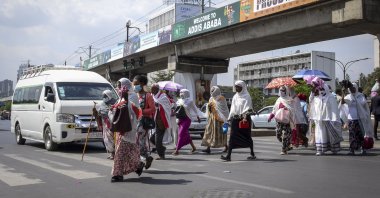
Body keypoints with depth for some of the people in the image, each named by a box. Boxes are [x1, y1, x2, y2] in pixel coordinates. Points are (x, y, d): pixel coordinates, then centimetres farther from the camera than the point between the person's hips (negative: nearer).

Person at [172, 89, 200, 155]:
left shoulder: (190, 101, -4)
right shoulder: (179, 101, 10)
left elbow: (194, 109, 6)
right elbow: (176, 109, 14)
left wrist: (198, 117, 12)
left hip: (187, 119, -6)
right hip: (180, 119, 6)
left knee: (181, 134, -12)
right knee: (186, 134, 13)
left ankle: (177, 150, -13)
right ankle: (193, 147, 30)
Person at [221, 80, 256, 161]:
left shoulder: (247, 96, -5)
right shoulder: (235, 97, 15)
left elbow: (248, 108, -15)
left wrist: (245, 117, -28)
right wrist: (230, 118, 16)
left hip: (244, 119, -5)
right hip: (235, 119, 5)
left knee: (247, 136, 5)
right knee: (232, 137, -5)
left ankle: (252, 154, 21)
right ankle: (228, 155, -9)